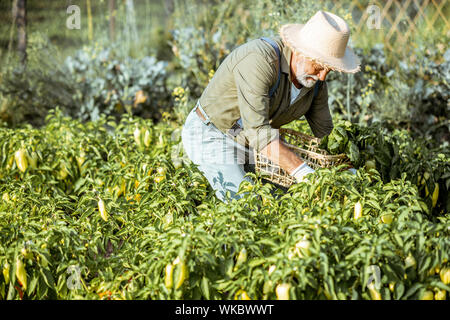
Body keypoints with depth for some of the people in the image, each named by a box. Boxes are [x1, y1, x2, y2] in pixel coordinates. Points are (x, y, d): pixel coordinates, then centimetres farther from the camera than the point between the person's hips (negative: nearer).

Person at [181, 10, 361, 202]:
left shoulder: (315, 75, -8)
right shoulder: (259, 60, -33)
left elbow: (324, 133, 2)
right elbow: (257, 130, -39)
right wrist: (303, 173, -43)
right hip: (212, 134, -8)